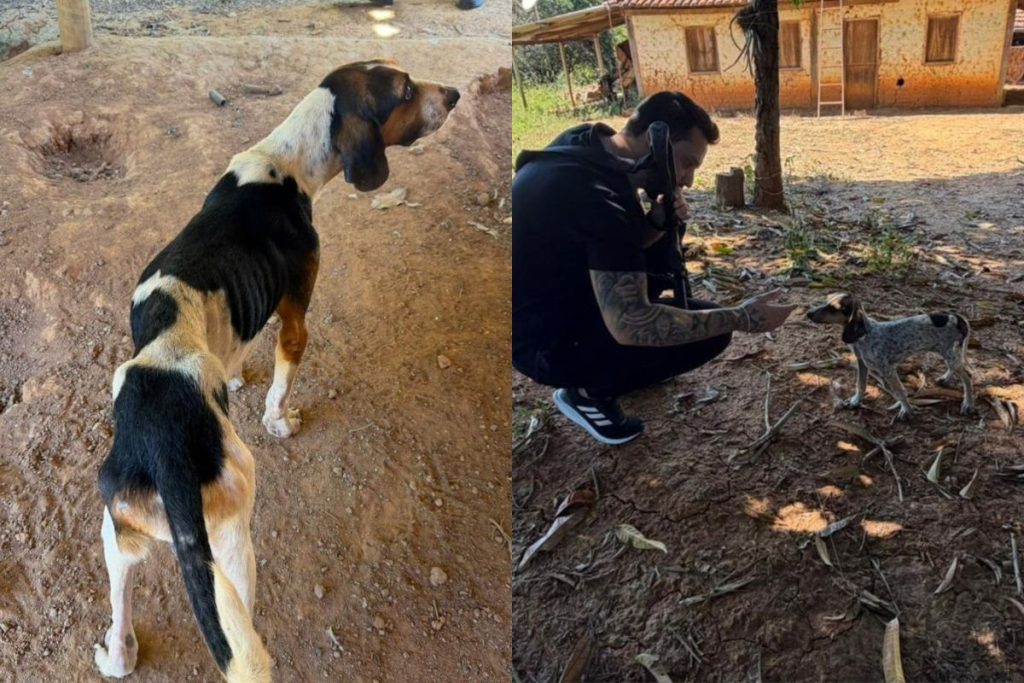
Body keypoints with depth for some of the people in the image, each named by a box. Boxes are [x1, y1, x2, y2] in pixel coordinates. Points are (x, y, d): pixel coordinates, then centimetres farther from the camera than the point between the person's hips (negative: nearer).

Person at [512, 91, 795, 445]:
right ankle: (589, 392, 2)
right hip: (545, 340, -9)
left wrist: (658, 225, -10)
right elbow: (630, 326, -33)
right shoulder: (597, 192, -30)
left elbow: (618, 246, 13)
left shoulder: (588, 144, -1)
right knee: (711, 331, -11)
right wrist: (742, 318, -24)